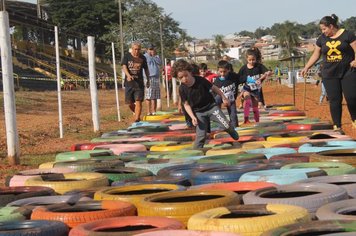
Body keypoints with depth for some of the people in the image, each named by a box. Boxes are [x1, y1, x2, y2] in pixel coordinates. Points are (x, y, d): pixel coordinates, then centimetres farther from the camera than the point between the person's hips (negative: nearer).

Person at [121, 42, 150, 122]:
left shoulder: (142, 58, 6)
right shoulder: (127, 56, 0)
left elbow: (146, 69, 18)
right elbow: (124, 67, -13)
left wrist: (148, 80, 22)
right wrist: (128, 75, -31)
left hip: (139, 83, 0)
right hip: (129, 83, 0)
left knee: (138, 102, -10)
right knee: (130, 103, 7)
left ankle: (137, 119, -11)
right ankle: (137, 114, 33)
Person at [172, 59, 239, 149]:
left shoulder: (200, 80, -18)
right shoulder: (182, 89, -13)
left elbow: (214, 88, -3)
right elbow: (186, 104, -3)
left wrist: (224, 98, 5)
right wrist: (192, 117, -14)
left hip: (211, 107, -1)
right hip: (199, 112, 1)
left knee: (226, 126, -5)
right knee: (200, 135, -7)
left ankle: (238, 140, 24)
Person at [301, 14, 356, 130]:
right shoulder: (322, 39, 8)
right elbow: (316, 55, 17)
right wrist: (306, 67, 13)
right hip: (329, 75, 3)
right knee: (334, 100, 0)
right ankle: (337, 125, 5)